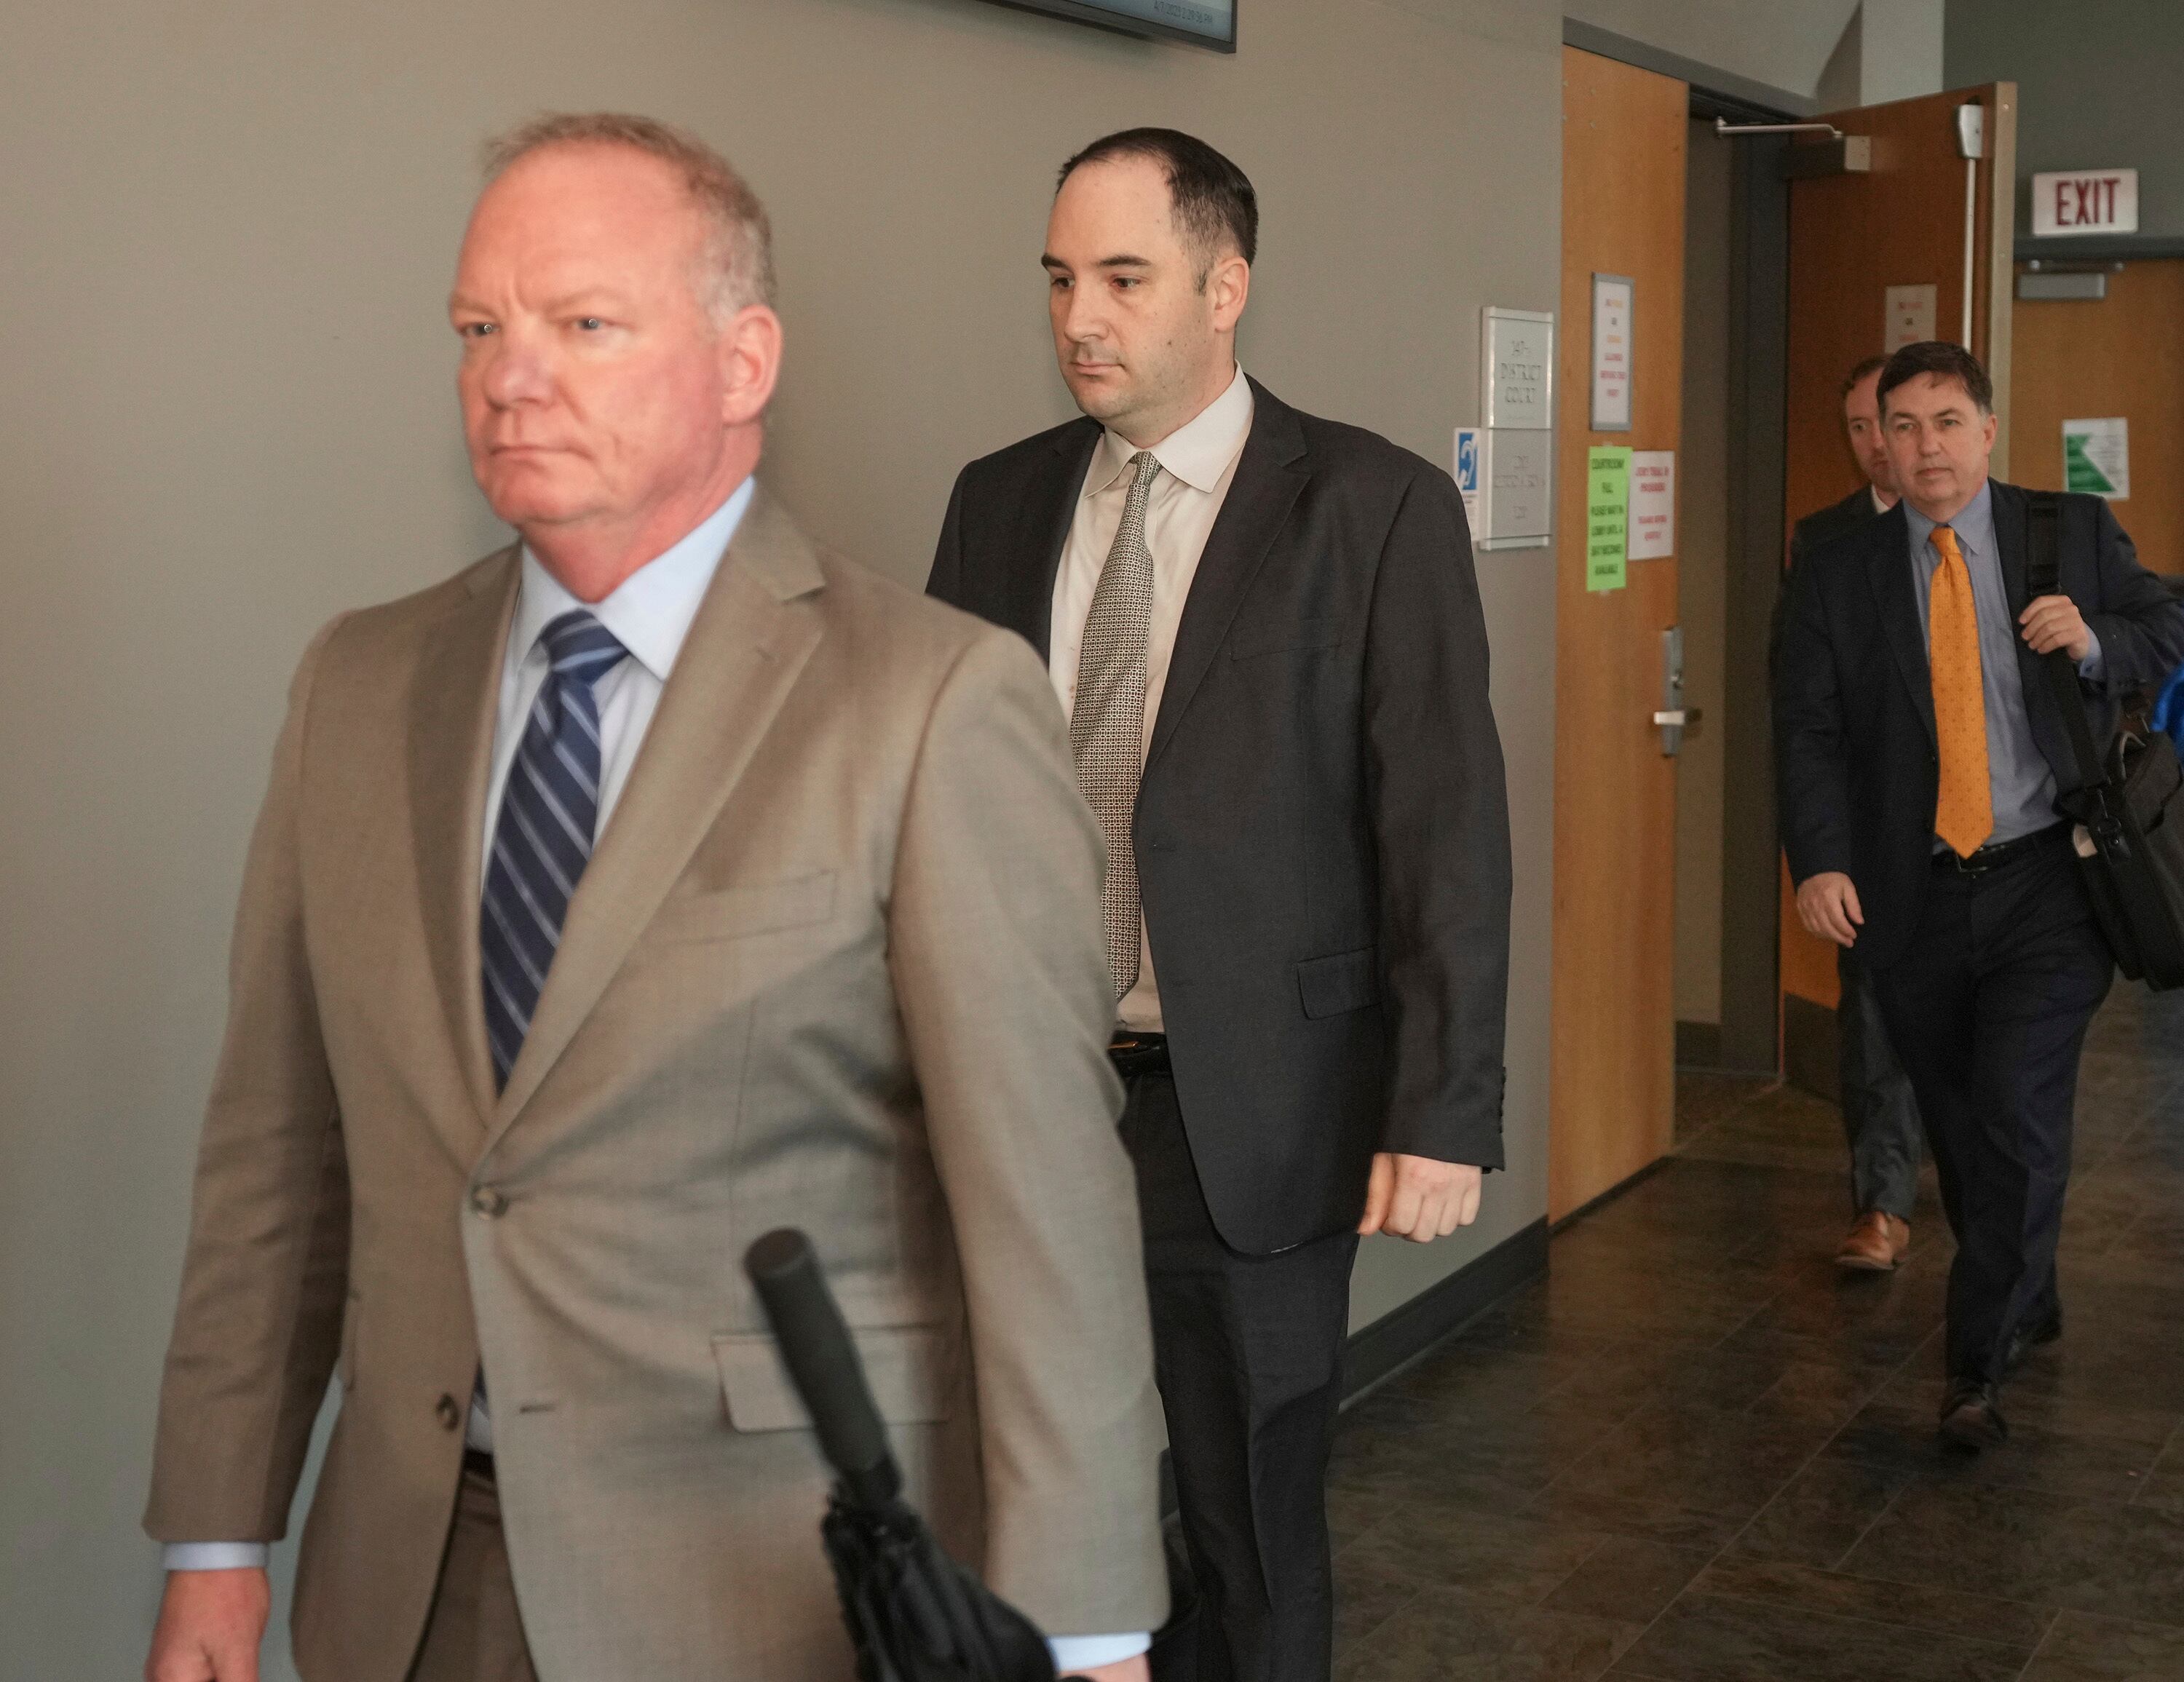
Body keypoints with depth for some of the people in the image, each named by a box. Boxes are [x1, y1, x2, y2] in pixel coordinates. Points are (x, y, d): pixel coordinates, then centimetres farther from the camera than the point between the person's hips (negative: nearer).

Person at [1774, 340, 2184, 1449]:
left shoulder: (2076, 533, 5)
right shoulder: (1837, 577, 4)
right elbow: (1808, 729, -3)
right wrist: (1820, 860, -17)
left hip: (2047, 881, -2)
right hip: (1912, 894, 2)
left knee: (2019, 1117, -11)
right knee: (1956, 1127, 13)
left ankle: (1978, 1363, 1)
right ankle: (2026, 1304, 37)